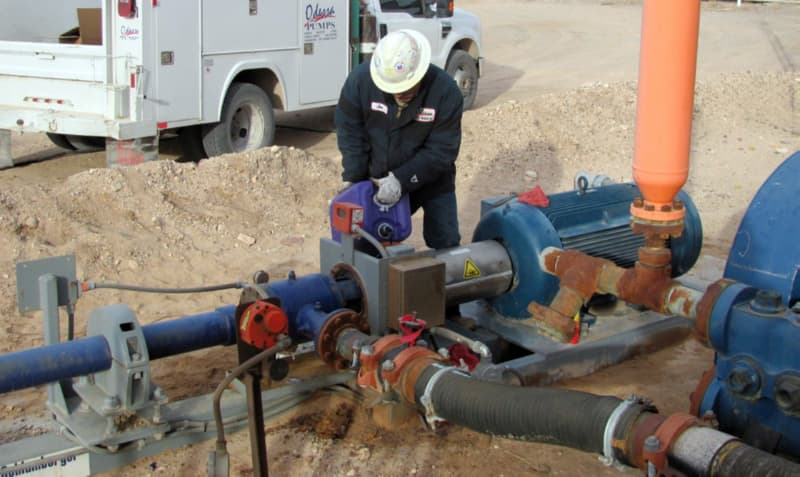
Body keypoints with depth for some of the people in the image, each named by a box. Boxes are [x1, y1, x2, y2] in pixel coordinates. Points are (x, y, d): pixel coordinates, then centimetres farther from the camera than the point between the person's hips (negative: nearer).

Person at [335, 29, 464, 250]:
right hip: (378, 180, 2)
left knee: (445, 246, 2)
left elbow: (442, 150, -23)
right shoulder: (360, 80, -21)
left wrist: (401, 180, -31)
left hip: (431, 180, -1)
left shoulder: (446, 90, -25)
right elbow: (350, 133, -10)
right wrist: (352, 178, -17)